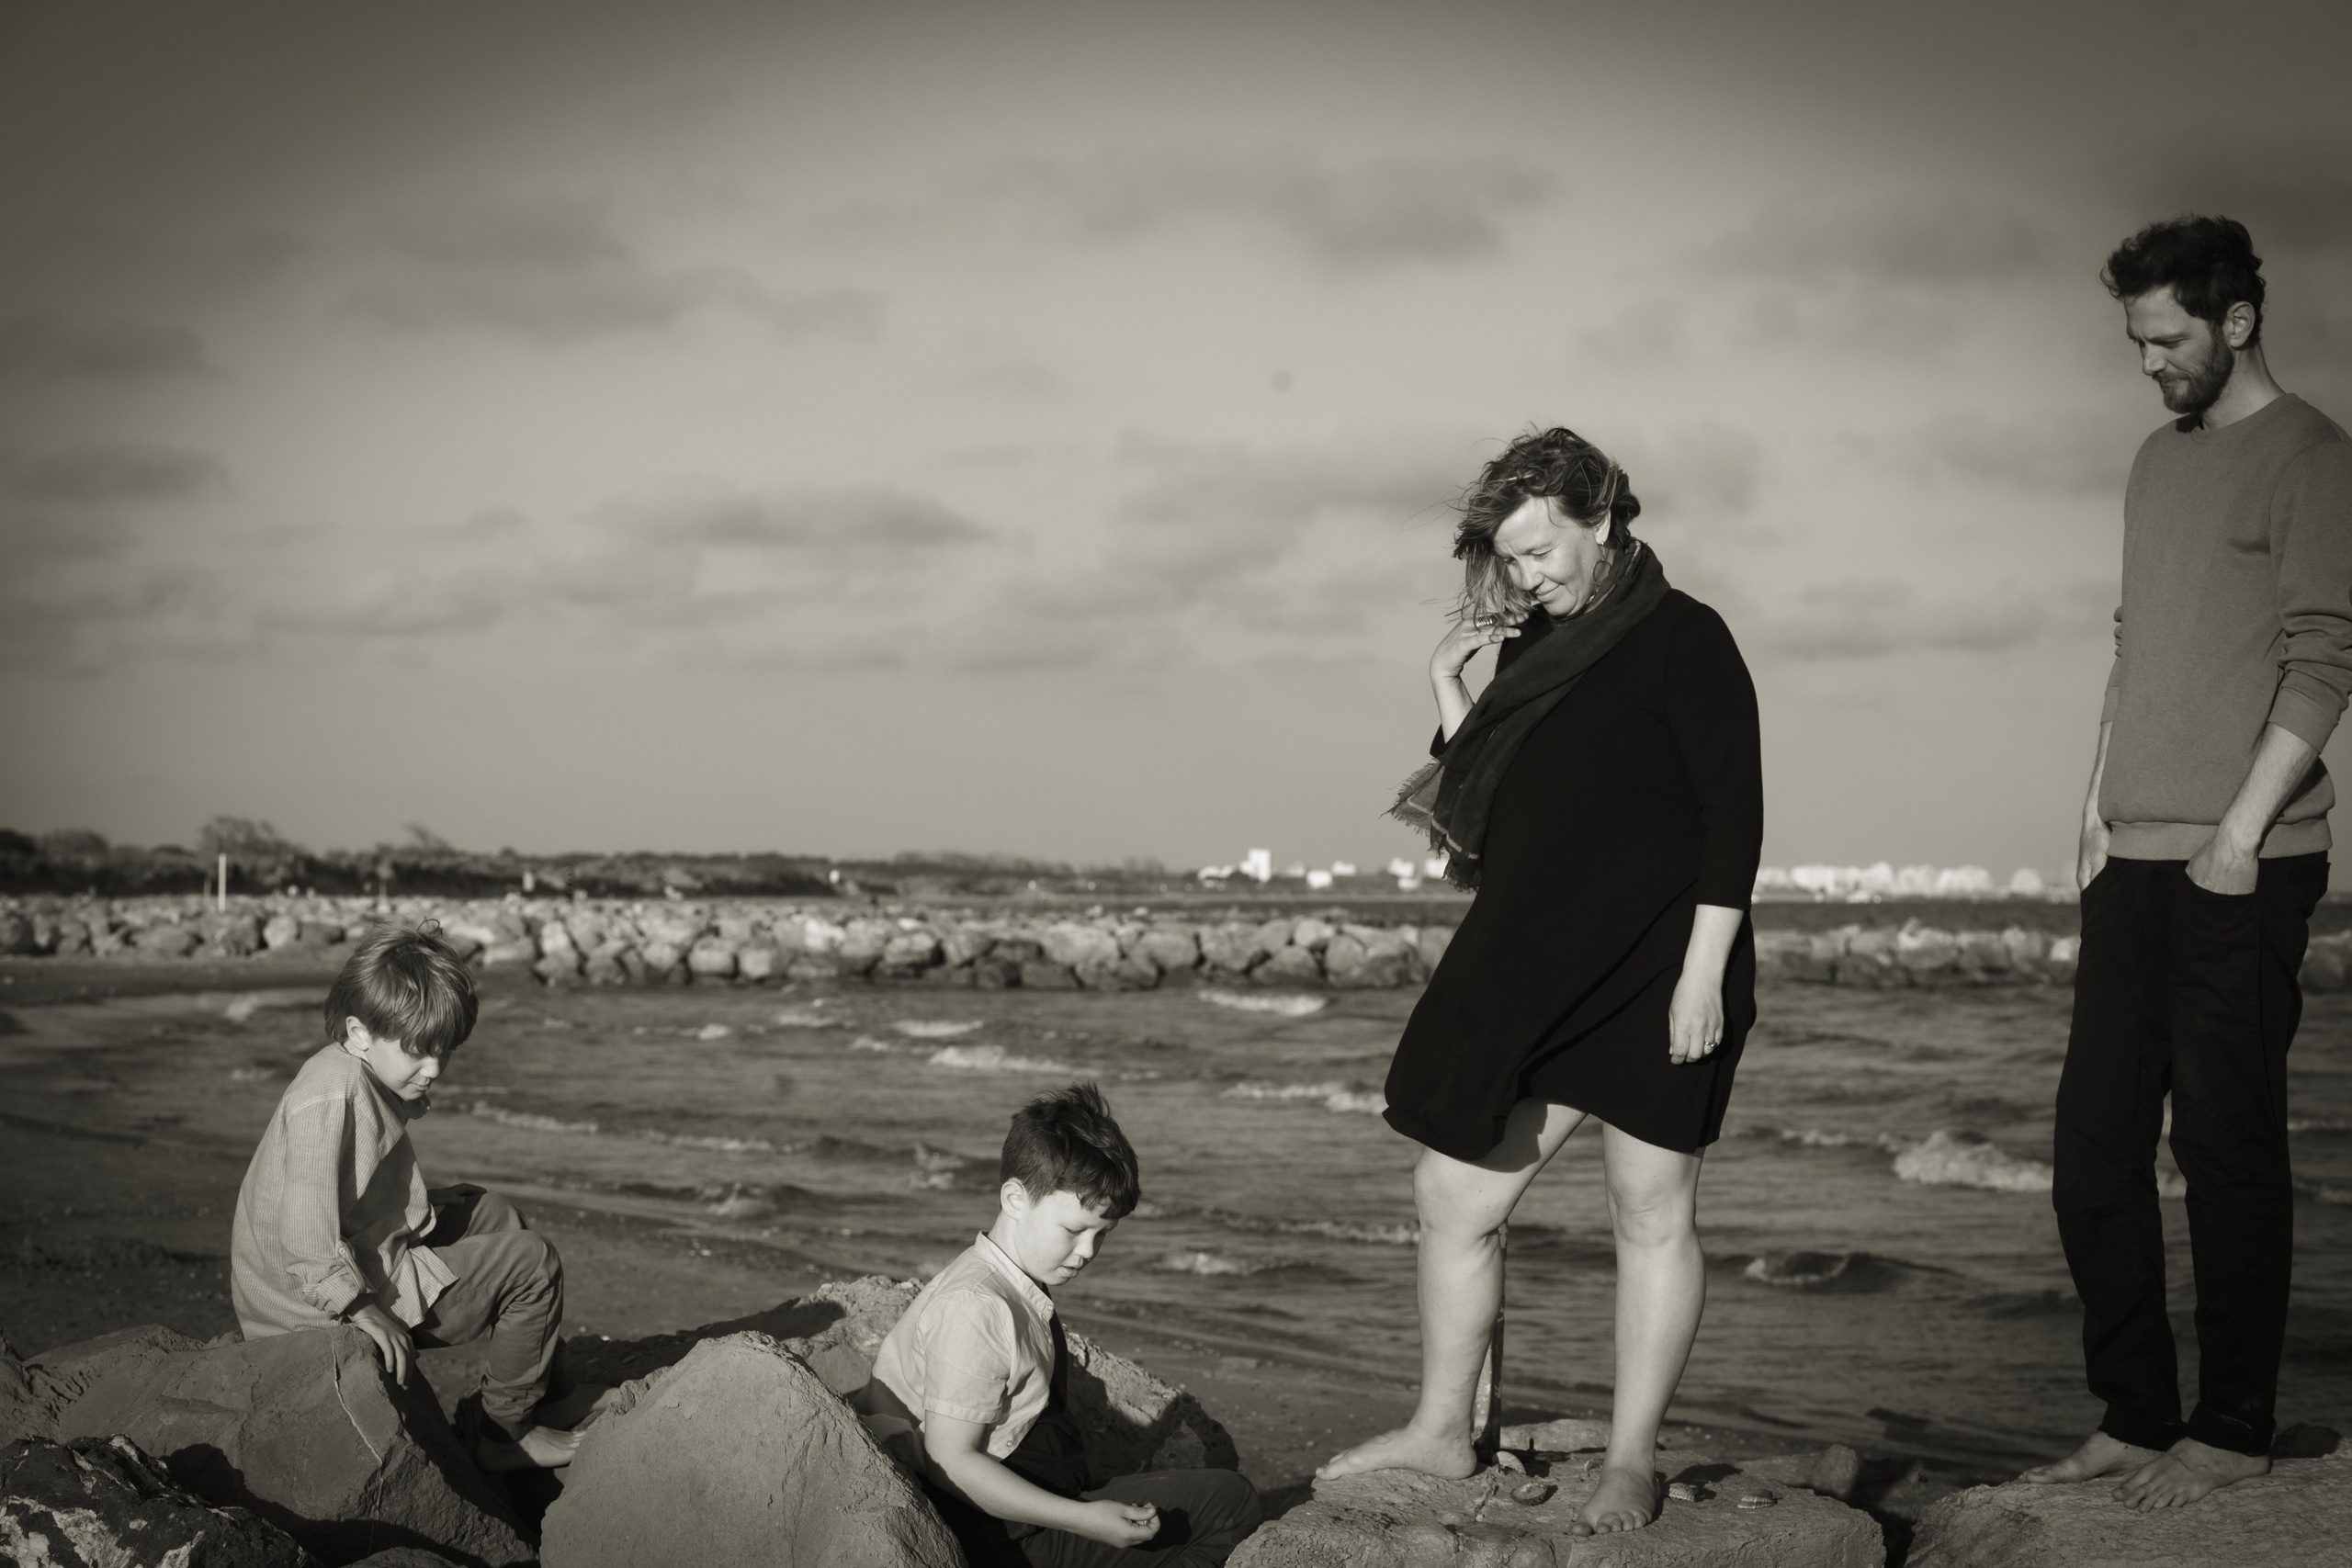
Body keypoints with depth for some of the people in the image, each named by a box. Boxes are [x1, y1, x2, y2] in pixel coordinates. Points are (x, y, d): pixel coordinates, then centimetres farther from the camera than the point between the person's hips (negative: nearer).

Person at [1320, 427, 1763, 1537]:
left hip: (1654, 976, -7)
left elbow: (1733, 814, -13)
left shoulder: (1684, 640, -8)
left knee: (1652, 1214, 3)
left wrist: (1703, 974, -18)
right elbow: (1480, 813, 16)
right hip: (1532, 974, 7)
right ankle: (1440, 1430, 21)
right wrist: (1448, 692, 3)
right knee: (1452, 1195, 8)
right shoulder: (1532, 652, 13)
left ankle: (1630, 1463, 11)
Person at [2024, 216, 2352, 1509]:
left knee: (2227, 1148, -2)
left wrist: (2240, 830, -18)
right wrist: (2100, 797, 12)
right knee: (2094, 1144, 7)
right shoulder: (2158, 459, 17)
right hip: (2135, 860, 8)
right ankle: (2133, 1418, 15)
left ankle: (2233, 1433, 7)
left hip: (2244, 868, -8)